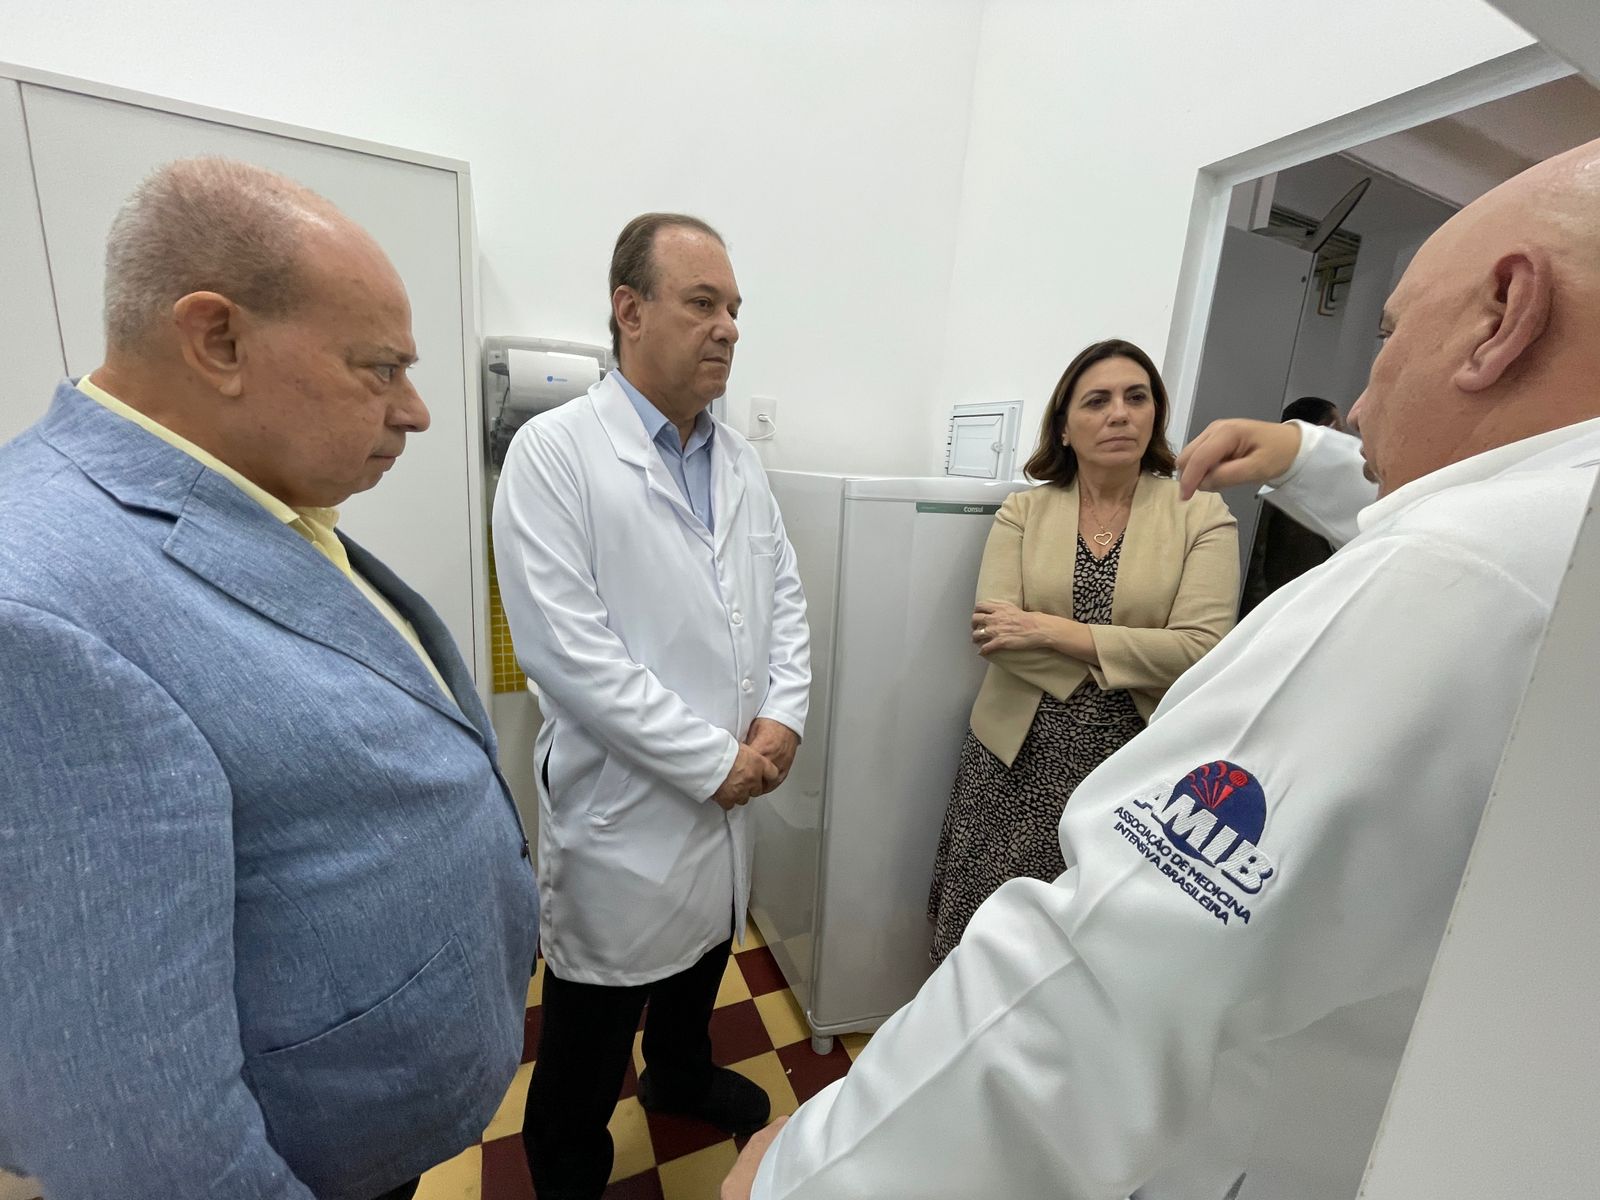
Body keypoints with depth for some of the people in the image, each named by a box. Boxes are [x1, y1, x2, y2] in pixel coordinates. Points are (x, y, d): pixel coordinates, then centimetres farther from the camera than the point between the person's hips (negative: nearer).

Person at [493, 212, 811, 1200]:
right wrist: (714, 761, -19)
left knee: (702, 957, 29)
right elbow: (565, 647, -22)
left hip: (729, 789, 7)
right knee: (597, 1011, 15)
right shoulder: (555, 451, -15)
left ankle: (682, 1077, 58)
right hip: (622, 802, -6)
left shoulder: (739, 457, 6)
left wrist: (783, 715, -8)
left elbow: (784, 594, 7)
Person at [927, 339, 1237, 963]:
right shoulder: (1023, 510, 2)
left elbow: (1202, 650, -13)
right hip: (1018, 757, 1)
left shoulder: (1202, 515, 0)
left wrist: (1051, 631, -17)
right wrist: (1125, 661, -14)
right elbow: (991, 631, -10)